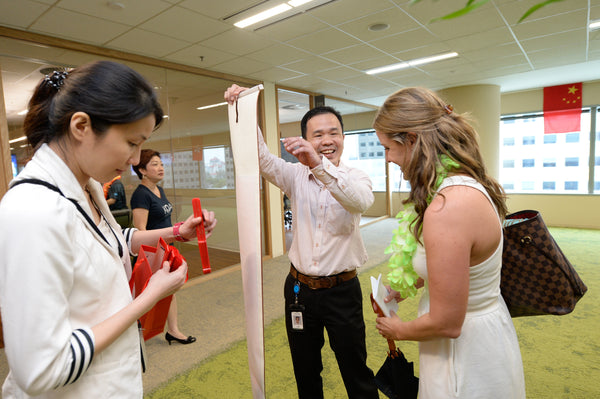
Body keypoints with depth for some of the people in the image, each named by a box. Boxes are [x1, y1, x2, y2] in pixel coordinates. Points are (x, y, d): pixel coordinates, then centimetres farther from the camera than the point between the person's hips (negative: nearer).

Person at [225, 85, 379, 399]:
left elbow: (361, 201, -30)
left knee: (356, 371, 14)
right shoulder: (296, 176, 1)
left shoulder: (355, 177, -7)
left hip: (341, 290, -2)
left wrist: (319, 165, -45)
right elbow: (262, 157, -15)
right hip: (299, 288, 3)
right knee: (305, 371, 21)